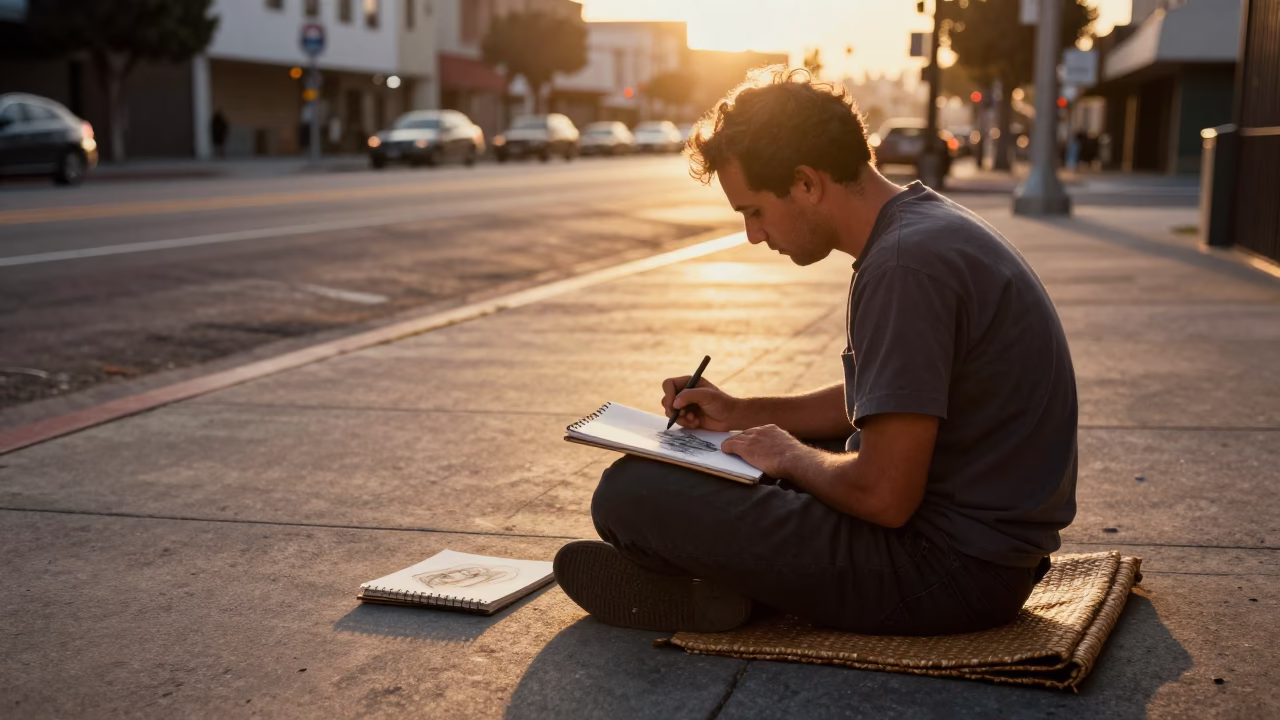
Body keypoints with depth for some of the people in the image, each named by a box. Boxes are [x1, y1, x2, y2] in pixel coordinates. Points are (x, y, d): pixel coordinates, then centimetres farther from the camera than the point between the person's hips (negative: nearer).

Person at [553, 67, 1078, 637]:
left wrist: (790, 456, -7)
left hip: (955, 568, -11)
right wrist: (740, 413, 13)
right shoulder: (927, 223, 9)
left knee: (630, 492, -17)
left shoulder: (905, 267, -24)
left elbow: (883, 496, -26)